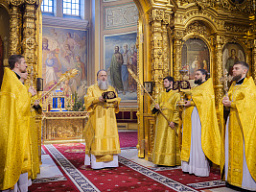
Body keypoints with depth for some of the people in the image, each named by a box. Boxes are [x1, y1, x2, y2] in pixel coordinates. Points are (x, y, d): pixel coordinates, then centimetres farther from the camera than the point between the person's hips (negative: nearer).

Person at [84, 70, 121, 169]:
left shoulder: (111, 89, 18)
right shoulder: (92, 88, 8)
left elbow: (117, 100, 12)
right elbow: (87, 100, -4)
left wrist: (114, 101, -11)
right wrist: (98, 99, -20)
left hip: (109, 118, 3)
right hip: (97, 117, -3)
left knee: (110, 136, -2)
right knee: (97, 137, -9)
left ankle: (110, 161, 3)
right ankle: (96, 163, -7)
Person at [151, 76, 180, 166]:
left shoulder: (176, 94, -2)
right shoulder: (161, 94, 16)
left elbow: (177, 109, -9)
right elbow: (155, 104, 14)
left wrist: (174, 121, -19)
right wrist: (156, 107, -10)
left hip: (170, 120, -6)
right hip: (161, 120, 6)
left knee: (170, 140, -4)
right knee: (160, 140, 6)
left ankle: (171, 161, 3)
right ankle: (160, 160, 13)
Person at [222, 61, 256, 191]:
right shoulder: (233, 85, 19)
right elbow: (227, 98, 17)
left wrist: (231, 104, -11)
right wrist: (226, 100, -5)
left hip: (244, 121, -7)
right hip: (232, 120, 7)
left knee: (244, 149, -6)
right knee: (232, 148, 6)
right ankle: (233, 177, 13)